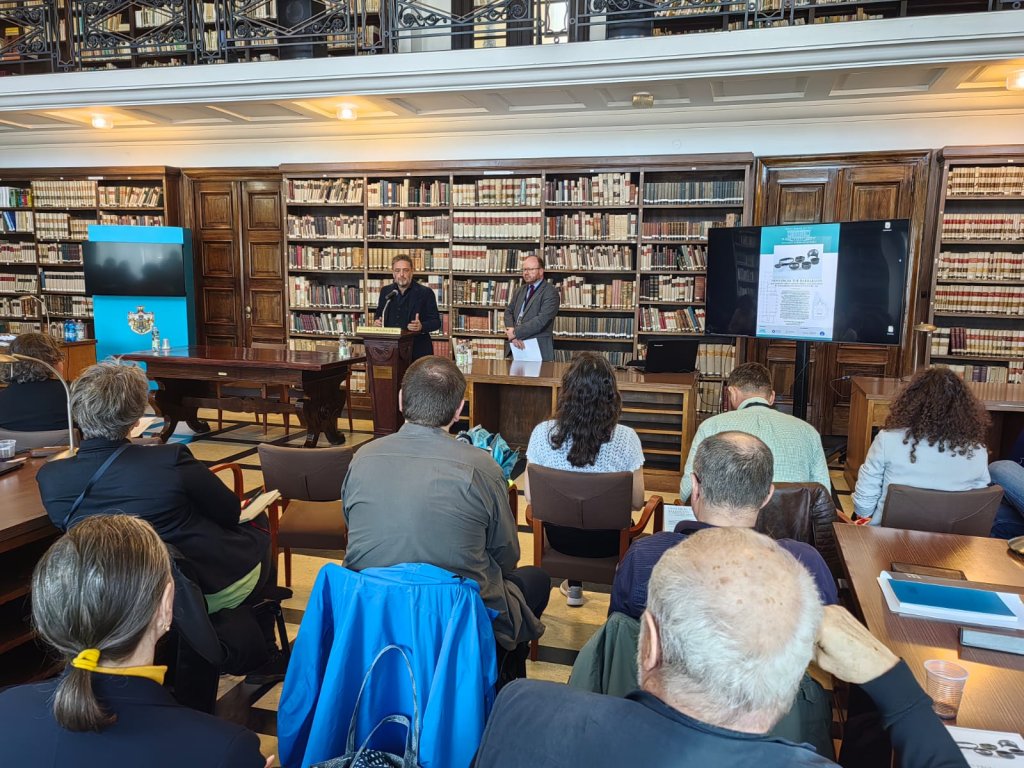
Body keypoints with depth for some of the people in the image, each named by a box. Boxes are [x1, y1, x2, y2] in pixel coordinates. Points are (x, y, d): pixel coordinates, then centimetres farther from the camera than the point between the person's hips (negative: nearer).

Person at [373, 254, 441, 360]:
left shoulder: (425, 293, -1)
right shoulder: (385, 291, 12)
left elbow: (436, 322, -2)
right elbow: (378, 313, 24)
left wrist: (421, 326, -22)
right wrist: (376, 321, 1)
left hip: (418, 351, -3)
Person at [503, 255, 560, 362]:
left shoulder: (551, 292, -7)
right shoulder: (519, 290, 17)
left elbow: (541, 320, -17)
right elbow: (508, 311, 12)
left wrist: (516, 332, -15)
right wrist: (511, 333, -8)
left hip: (539, 347, -5)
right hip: (518, 346, 5)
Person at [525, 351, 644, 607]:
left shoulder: (542, 433, -20)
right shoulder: (626, 438, -23)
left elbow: (531, 497, -9)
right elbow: (637, 502, -12)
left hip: (560, 537, 1)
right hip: (607, 541, -1)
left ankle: (573, 586, 43)